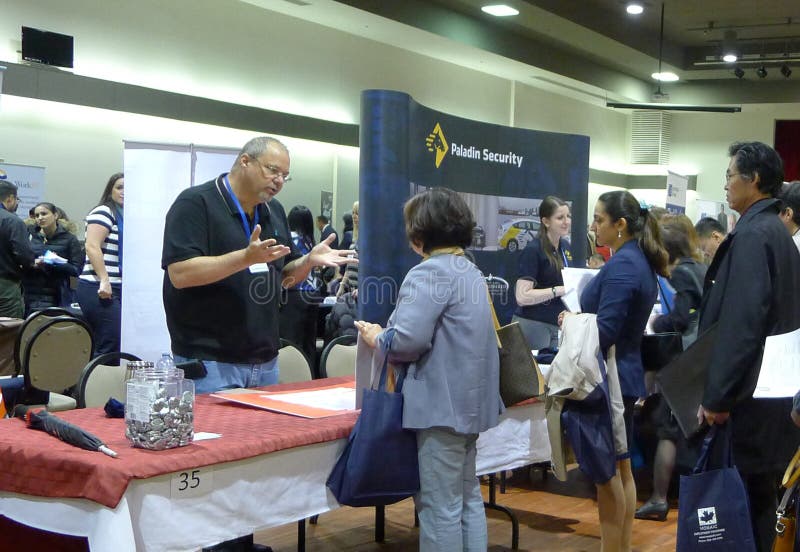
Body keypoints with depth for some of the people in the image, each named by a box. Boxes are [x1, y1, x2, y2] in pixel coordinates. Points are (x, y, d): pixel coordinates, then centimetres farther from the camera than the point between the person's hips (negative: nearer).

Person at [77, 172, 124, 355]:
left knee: (103, 344, 10)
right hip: (100, 289, -9)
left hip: (116, 289, 9)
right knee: (111, 346, -14)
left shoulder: (123, 217, 19)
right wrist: (104, 281, -23)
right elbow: (92, 246, -16)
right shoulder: (103, 212, -6)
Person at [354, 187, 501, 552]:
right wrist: (388, 332, 14)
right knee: (469, 498, 18)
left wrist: (376, 338, -5)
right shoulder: (471, 271, 15)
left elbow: (409, 339, -25)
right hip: (472, 401, 10)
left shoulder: (430, 273, -16)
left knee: (441, 508, -1)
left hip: (443, 404, -10)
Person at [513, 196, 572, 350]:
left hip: (558, 324, 7)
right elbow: (522, 297, -17)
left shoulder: (565, 247, 10)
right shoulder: (533, 250, -10)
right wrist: (557, 290, -22)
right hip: (533, 324, -6)